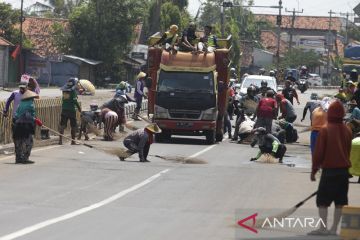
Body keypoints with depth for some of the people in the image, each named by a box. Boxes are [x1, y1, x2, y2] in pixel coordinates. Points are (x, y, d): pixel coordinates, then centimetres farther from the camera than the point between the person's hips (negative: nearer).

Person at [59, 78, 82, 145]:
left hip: (64, 109, 5)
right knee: (73, 126, 6)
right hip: (71, 110, -5)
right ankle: (73, 141, 8)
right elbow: (75, 101, -13)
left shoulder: (64, 90, 4)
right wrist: (79, 108, 0)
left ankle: (60, 140, 0)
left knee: (62, 125, 6)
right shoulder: (73, 91, -12)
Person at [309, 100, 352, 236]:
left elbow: (318, 152, -9)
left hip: (329, 170, -5)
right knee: (340, 201, 7)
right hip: (344, 170, 5)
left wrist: (314, 170, -1)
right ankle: (334, 229, 7)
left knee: (322, 201, 1)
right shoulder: (347, 131, 5)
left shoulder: (325, 130, -11)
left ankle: (323, 228, -6)